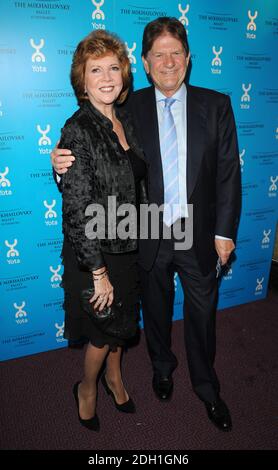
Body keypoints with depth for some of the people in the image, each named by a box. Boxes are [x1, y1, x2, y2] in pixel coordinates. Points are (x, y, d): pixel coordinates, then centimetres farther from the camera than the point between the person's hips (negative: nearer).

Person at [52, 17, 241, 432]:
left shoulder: (215, 105, -1)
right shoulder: (130, 108, -2)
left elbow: (228, 171, -2)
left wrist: (225, 231, -5)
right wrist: (66, 162, -25)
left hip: (199, 234, 0)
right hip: (149, 236, 0)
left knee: (202, 314, 14)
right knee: (156, 309, 20)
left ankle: (206, 387, 40)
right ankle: (162, 368, 49)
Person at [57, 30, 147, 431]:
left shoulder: (125, 121, 3)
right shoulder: (77, 131, -20)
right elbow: (78, 209, -22)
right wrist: (98, 271, -19)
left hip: (128, 246, 7)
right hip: (95, 251, -6)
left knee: (123, 320, 23)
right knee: (103, 329, 13)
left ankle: (114, 375, 51)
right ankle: (87, 388, 43)